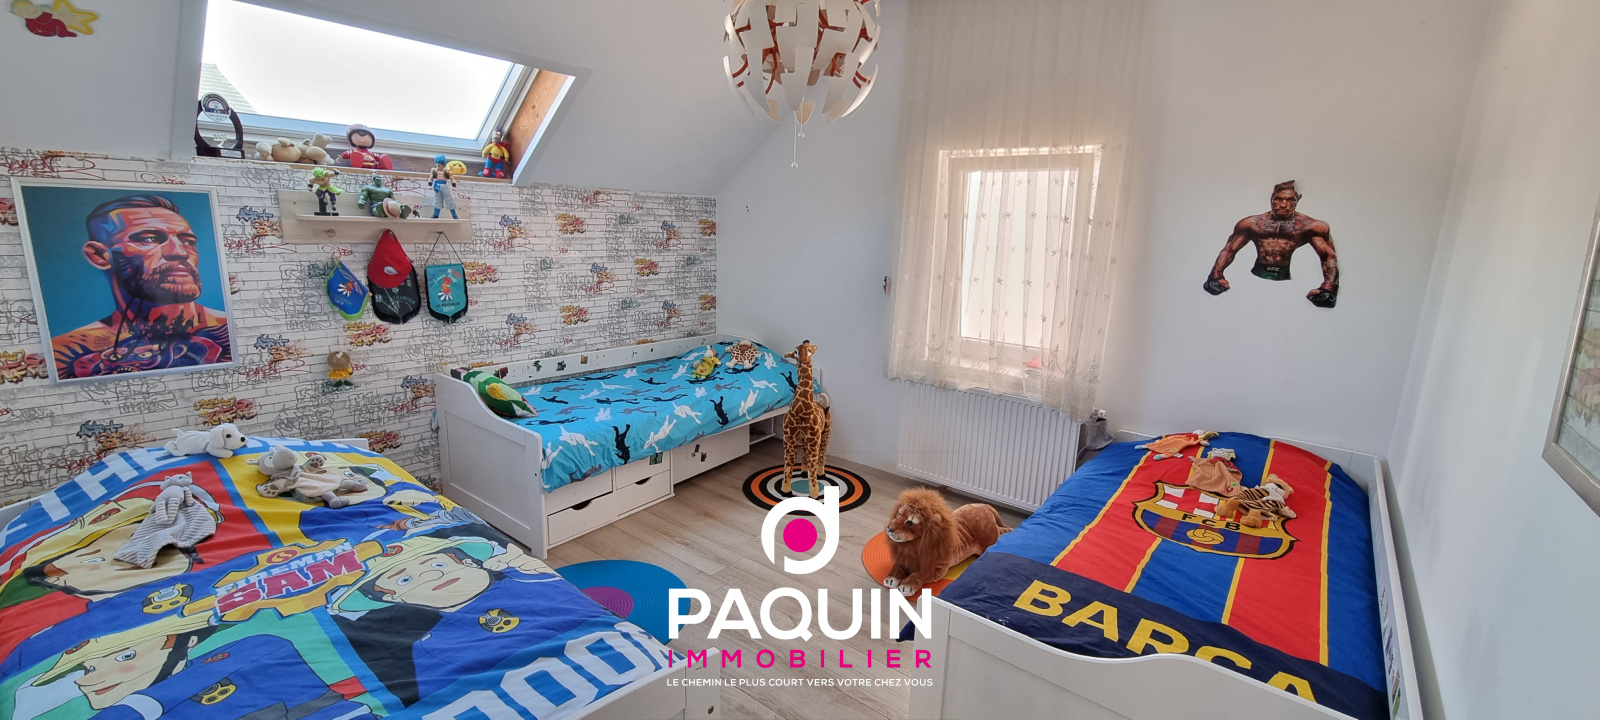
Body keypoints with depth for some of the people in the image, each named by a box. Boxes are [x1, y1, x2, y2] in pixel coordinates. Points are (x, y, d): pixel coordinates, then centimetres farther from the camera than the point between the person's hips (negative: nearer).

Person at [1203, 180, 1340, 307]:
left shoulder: (1310, 226, 0)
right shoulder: (1252, 223, 4)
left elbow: (1329, 257, 0)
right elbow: (1229, 250, 9)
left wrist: (1329, 288, -18)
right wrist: (1215, 276, -10)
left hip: (1284, 280, -1)